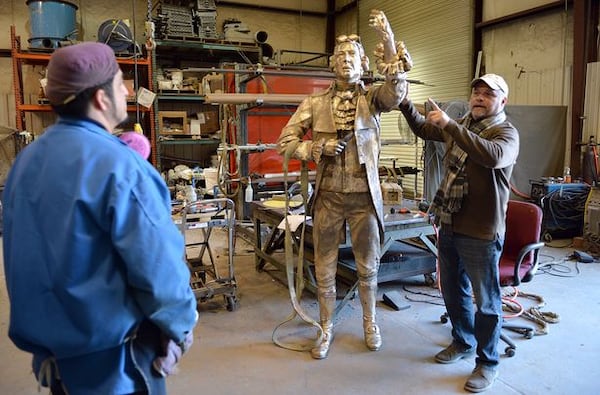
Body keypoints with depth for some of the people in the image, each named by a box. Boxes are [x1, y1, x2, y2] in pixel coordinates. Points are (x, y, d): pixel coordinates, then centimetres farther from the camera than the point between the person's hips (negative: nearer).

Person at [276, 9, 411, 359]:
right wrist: (318, 148, -15)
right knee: (325, 268, 10)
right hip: (328, 196, 1)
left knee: (368, 266, 13)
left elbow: (397, 90, -23)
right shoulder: (315, 103, 2)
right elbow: (285, 142, 2)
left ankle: (370, 322, 36)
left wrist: (389, 40, -35)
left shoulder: (373, 98, 0)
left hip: (365, 196, -1)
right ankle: (327, 328, 29)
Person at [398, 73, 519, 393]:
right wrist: (405, 103, 8)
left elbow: (493, 156, -34)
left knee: (485, 300, 5)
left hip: (481, 232, -7)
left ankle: (487, 362, 24)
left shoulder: (506, 132, -10)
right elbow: (423, 129, 24)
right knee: (453, 291, 20)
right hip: (449, 225, 7)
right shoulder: (462, 125, 11)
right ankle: (463, 342, 42)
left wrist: (449, 124, -33)